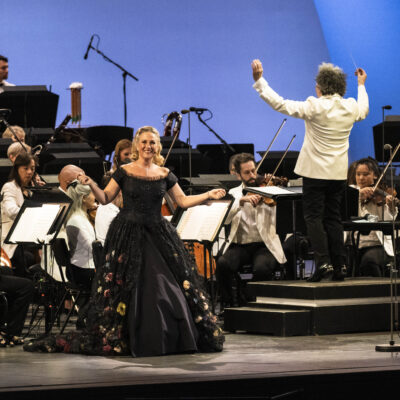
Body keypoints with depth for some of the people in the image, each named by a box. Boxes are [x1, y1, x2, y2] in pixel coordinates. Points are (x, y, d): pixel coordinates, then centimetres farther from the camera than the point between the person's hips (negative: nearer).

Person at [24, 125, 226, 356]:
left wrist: (209, 196, 1)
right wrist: (92, 185, -14)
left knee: (170, 284, -2)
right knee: (126, 287, -2)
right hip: (129, 235, -2)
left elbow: (183, 201, 10)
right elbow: (105, 199, 2)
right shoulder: (124, 173, 0)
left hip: (158, 234, 2)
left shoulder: (165, 175, 6)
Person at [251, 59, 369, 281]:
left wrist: (259, 80, -10)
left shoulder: (315, 107, -15)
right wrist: (361, 85, 42)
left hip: (315, 171, -5)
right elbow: (364, 111, 28)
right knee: (333, 218, 12)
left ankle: (324, 263, -12)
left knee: (314, 217, 0)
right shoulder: (351, 107, 2)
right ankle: (340, 266, 9)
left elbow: (279, 104, -15)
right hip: (339, 172, 5)